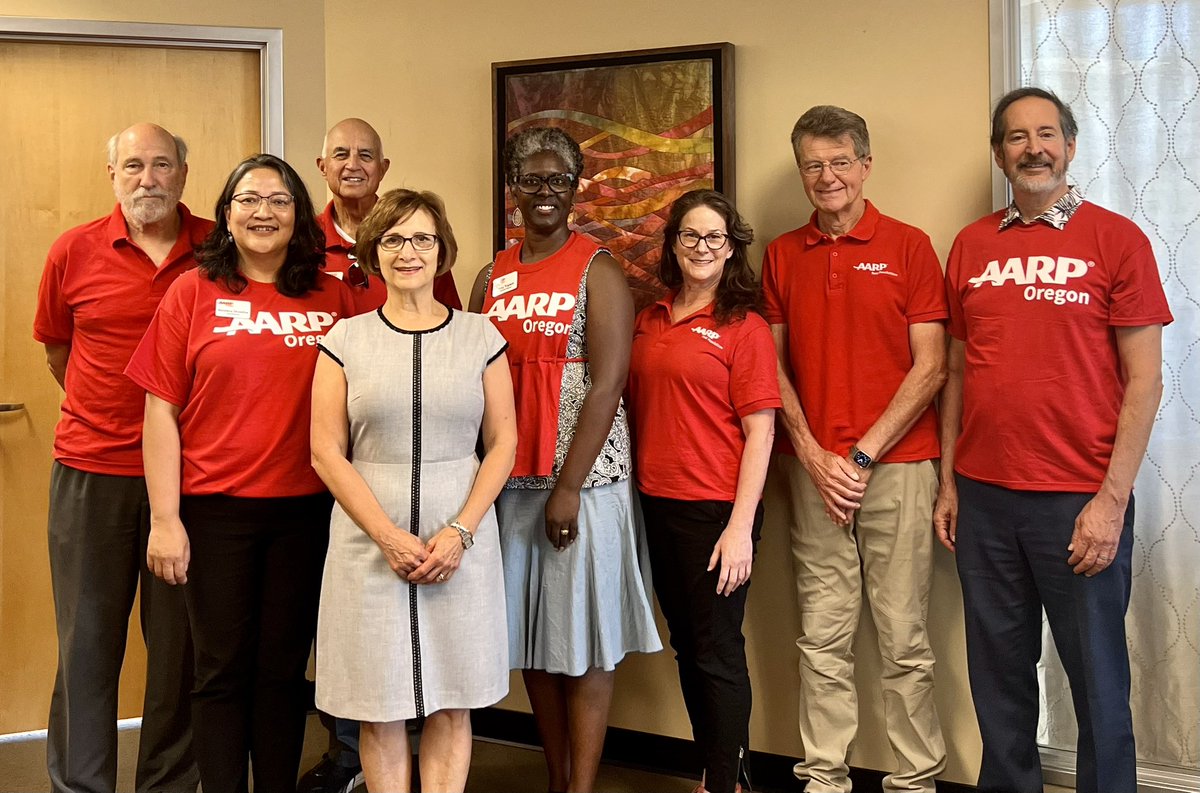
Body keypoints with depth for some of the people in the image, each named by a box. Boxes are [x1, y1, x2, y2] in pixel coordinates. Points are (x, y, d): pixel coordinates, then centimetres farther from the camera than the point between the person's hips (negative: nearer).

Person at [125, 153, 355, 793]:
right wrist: (164, 519, -6)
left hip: (305, 511, 1)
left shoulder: (332, 297, 4)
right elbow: (161, 409, -1)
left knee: (284, 667, 10)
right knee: (222, 667, 6)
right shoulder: (194, 291, 0)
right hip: (214, 509, -1)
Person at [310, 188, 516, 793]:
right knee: (380, 707, 3)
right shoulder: (347, 339, 4)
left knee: (451, 703, 5)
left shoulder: (479, 336, 6)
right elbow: (326, 452, 0)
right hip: (370, 542, 0)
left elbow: (503, 443, 4)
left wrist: (459, 532, -8)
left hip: (460, 542, 1)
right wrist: (389, 536, -10)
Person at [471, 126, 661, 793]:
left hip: (582, 478, -5)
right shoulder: (493, 277, 11)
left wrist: (568, 486, -16)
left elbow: (607, 385, -12)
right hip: (511, 479, 5)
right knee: (533, 634, 11)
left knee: (583, 638, 0)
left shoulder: (598, 271, -5)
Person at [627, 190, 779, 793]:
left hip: (715, 510, -6)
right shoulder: (649, 322, 10)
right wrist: (633, 490, 7)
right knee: (685, 647, 15)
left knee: (718, 652, 2)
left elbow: (759, 432, -10)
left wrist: (740, 527, -16)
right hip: (656, 505, 6)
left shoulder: (744, 327, -7)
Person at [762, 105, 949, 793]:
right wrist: (814, 457, -2)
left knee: (904, 638, 0)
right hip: (813, 470, 3)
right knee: (823, 636, 6)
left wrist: (862, 455, -8)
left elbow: (930, 368, -3)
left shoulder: (909, 246, 1)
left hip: (896, 464, -3)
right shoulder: (782, 255, 11)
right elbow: (774, 366, 10)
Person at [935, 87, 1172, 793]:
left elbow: (1144, 380, -5)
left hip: (1079, 499, -3)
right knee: (999, 673, 12)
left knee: (1097, 678, 6)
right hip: (983, 496, 4)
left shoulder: (1116, 239, -2)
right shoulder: (972, 246, 9)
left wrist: (1112, 500, -11)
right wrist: (949, 482, 10)